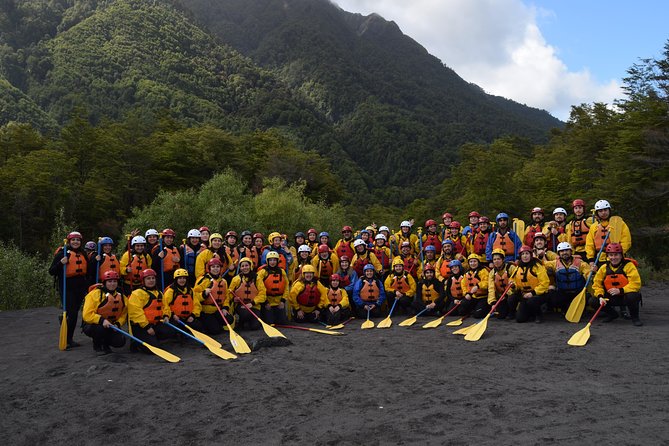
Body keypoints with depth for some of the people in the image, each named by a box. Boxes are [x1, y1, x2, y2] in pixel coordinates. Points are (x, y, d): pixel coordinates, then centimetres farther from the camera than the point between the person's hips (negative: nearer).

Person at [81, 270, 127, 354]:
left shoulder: (121, 297, 2)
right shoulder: (95, 294, -17)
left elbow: (123, 315, 9)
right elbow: (87, 315, -23)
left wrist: (117, 324, -11)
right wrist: (101, 321, -34)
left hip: (110, 326, 4)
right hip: (91, 325, -4)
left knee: (120, 341, -19)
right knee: (100, 328, -38)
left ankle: (105, 344, 18)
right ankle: (97, 344, -2)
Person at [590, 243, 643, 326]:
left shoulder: (629, 265, -12)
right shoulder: (604, 268, 0)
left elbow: (636, 284, -21)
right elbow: (597, 284, 1)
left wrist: (620, 290, -31)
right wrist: (600, 296, -17)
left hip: (625, 295, -4)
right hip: (611, 298, 4)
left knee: (632, 296, -39)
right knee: (593, 302, -14)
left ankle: (635, 317, -6)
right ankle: (612, 314, 16)